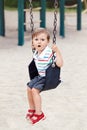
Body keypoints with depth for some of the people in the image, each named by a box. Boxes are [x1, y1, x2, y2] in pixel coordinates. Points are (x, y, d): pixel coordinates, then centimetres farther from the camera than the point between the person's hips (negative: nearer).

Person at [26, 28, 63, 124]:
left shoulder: (49, 53, -25)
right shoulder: (36, 53, 0)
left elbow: (60, 64, -33)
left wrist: (57, 51, -38)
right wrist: (34, 48, 13)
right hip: (40, 76, 9)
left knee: (35, 90, -19)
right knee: (29, 88, 7)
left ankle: (39, 113, -7)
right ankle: (32, 109, 27)